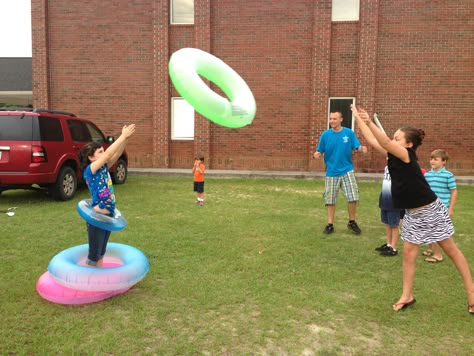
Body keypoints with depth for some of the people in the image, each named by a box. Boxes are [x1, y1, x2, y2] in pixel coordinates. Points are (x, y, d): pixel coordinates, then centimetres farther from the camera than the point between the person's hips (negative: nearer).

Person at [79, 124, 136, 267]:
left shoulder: (104, 168, 4)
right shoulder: (89, 170, -15)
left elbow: (116, 154, -3)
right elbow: (108, 154, -25)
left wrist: (126, 138, -17)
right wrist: (123, 136, -24)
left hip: (108, 215, 8)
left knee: (101, 253, 19)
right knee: (94, 255, 4)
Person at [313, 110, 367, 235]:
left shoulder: (349, 133, -4)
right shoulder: (325, 134, -4)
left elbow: (356, 147, -4)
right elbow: (320, 152, -1)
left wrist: (362, 149, -27)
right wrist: (316, 154, -24)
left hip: (347, 170, 0)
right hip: (331, 171, 0)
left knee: (353, 197, -4)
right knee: (330, 199, 7)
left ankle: (352, 222, 18)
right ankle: (330, 224, 20)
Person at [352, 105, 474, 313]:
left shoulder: (407, 156, -22)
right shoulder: (394, 157, -2)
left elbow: (385, 142, -38)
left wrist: (369, 123, -47)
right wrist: (359, 119, -4)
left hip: (430, 210, -7)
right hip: (412, 213, 7)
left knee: (451, 250, 9)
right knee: (409, 253, 5)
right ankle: (407, 296, 15)